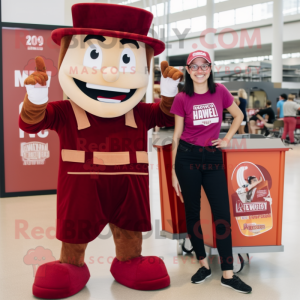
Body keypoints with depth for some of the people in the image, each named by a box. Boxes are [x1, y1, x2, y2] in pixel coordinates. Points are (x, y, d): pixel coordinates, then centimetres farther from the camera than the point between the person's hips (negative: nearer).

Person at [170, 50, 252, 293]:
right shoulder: (182, 99, -1)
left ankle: (228, 274, 7)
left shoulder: (220, 91, 3)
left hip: (213, 157, 1)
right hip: (187, 156, -1)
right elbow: (177, 135, 1)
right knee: (192, 213, 6)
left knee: (223, 214, -2)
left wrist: (227, 139, 5)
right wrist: (174, 172, 0)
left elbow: (239, 116, 17)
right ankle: (204, 265, 23)